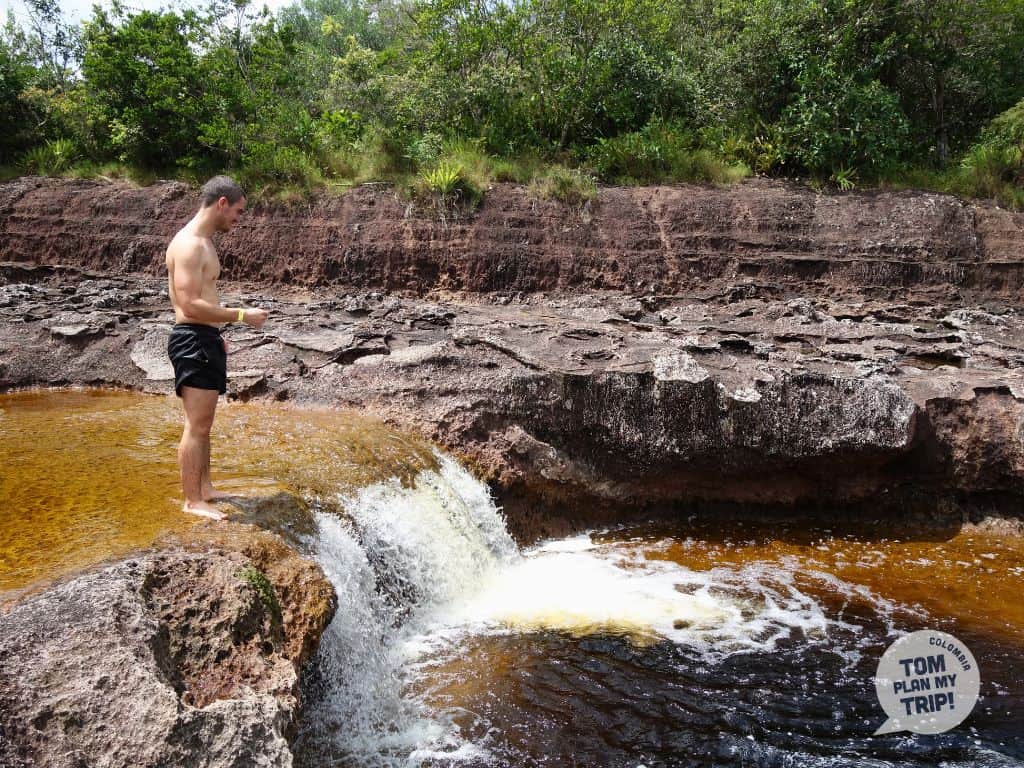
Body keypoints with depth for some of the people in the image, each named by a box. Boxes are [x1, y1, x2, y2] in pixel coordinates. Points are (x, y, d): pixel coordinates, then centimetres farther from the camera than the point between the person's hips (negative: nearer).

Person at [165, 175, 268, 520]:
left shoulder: (203, 242, 17)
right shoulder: (189, 244, -16)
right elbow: (189, 304, -23)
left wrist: (217, 335, 26)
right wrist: (241, 315, -19)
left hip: (206, 340, 11)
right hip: (192, 340, -11)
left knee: (203, 424, 17)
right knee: (196, 426, -6)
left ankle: (205, 488, 27)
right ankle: (192, 501, 1)